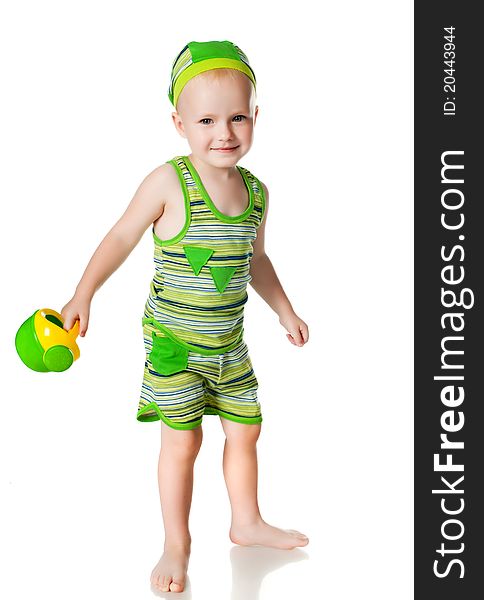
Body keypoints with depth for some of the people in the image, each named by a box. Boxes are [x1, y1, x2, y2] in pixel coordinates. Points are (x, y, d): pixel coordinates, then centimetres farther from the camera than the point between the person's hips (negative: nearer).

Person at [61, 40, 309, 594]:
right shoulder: (168, 182, -16)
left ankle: (247, 523, 37)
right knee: (182, 441, 0)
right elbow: (122, 237, -6)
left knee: (245, 430, 15)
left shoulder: (256, 191, 0)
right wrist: (83, 295, -10)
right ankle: (176, 545, 20)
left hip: (229, 343, 5)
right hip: (173, 341, -5)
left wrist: (285, 311, 22)